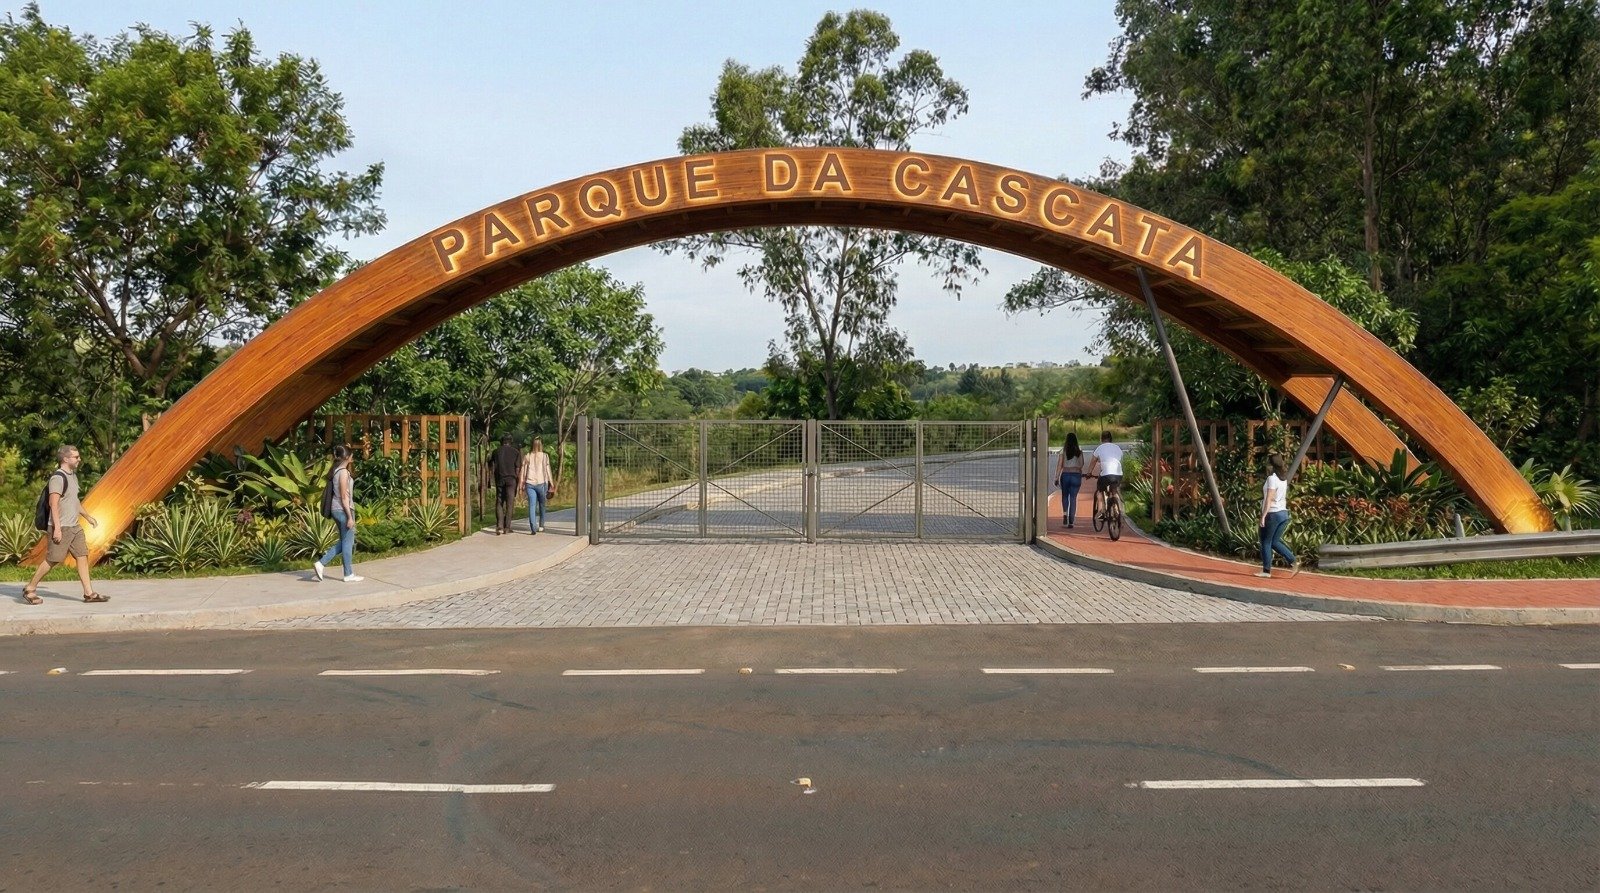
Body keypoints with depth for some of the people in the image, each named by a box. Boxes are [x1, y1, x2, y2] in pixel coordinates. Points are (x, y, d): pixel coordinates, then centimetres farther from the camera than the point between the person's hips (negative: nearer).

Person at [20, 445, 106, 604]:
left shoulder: (73, 475, 14)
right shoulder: (58, 477, -15)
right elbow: (53, 503, -20)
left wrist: (88, 516, 28)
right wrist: (57, 528, -24)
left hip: (74, 526, 9)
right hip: (61, 528, -9)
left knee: (82, 556, 3)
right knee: (52, 560, -3)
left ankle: (89, 593, 4)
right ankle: (30, 589, 12)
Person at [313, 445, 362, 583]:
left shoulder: (335, 471, 10)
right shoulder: (343, 472, -16)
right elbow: (344, 497, -18)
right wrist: (350, 517, -17)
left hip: (336, 509, 9)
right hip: (343, 509, -9)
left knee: (344, 542, 17)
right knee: (348, 543, 2)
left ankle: (321, 563, 12)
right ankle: (349, 575, 10)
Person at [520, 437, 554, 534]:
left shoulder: (527, 456, 7)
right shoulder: (545, 456, 0)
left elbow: (523, 471, 7)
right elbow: (547, 470, -2)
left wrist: (522, 483, 13)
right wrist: (551, 483, 3)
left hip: (530, 483, 1)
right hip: (541, 483, -1)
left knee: (532, 505, -4)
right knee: (542, 505, 17)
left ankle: (533, 528, -16)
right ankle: (541, 525, 25)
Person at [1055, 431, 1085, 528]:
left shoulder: (1063, 450, -3)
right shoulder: (1079, 451, -1)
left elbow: (1059, 464, -4)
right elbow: (1081, 464, -1)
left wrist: (1057, 477, 0)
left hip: (1065, 475, 0)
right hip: (1076, 475, 0)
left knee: (1065, 495, 19)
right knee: (1073, 498, 4)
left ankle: (1065, 513, -4)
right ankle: (1070, 521, 0)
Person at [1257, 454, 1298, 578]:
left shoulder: (1272, 478, -14)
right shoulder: (1283, 479, 11)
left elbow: (1269, 499, -20)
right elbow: (1284, 497, 15)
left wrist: (1263, 516, -20)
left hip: (1273, 514, -8)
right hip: (1284, 512, 8)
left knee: (1266, 542, 2)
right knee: (1275, 542, 15)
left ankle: (1266, 570, 5)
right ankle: (1294, 562, 4)